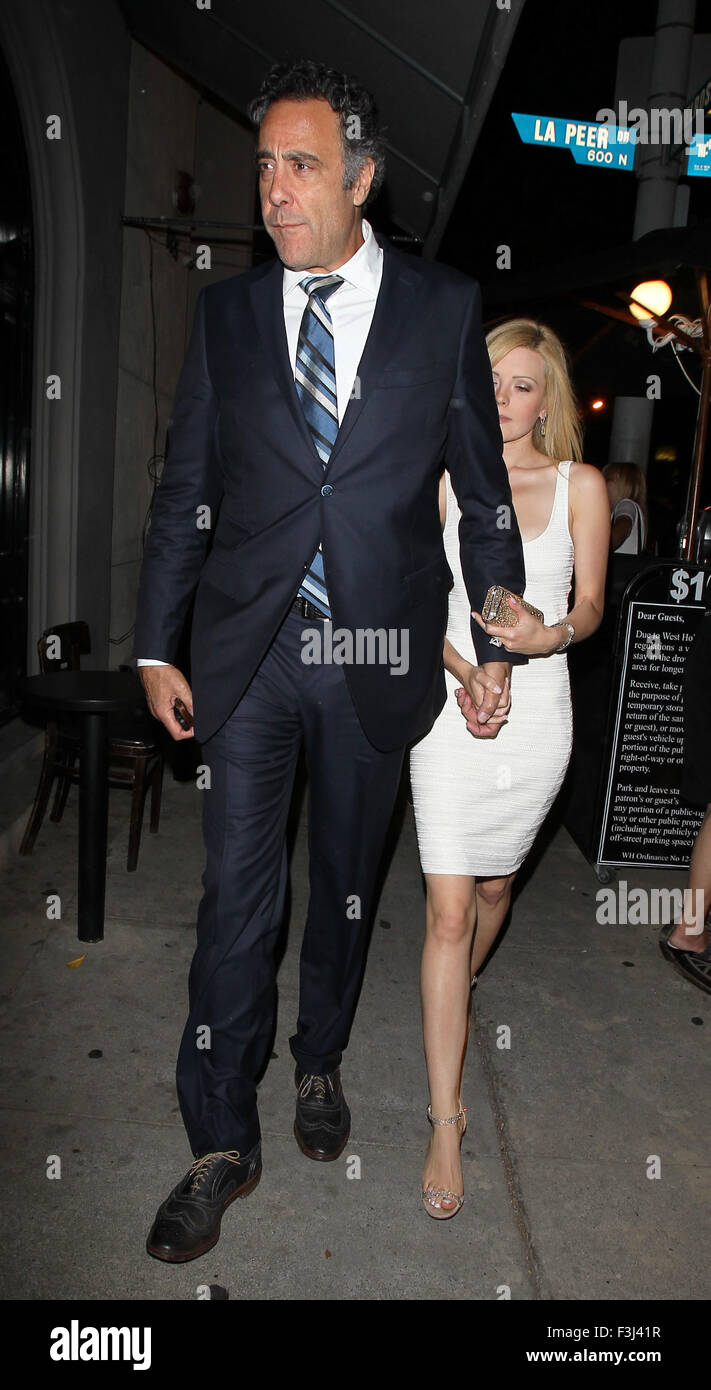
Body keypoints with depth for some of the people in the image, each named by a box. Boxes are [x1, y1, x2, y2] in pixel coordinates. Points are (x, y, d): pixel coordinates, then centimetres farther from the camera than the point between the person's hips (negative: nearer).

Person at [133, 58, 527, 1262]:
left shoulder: (445, 308, 3)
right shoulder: (226, 311, 7)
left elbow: (483, 489, 5)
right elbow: (184, 490, 8)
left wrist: (500, 645, 3)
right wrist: (156, 648, 4)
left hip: (378, 655, 0)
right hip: (247, 653, 1)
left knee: (346, 881, 14)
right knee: (235, 898, 1)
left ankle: (319, 1064, 39)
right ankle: (222, 1144, 19)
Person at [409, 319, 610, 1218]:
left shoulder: (580, 484, 4)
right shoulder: (447, 480, 6)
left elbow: (591, 603, 0)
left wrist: (548, 633, -23)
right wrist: (465, 673, -15)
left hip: (535, 714, 1)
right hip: (451, 706, 0)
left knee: (495, 884, 18)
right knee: (448, 911, -5)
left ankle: (453, 996, 51)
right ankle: (446, 1122, 3)